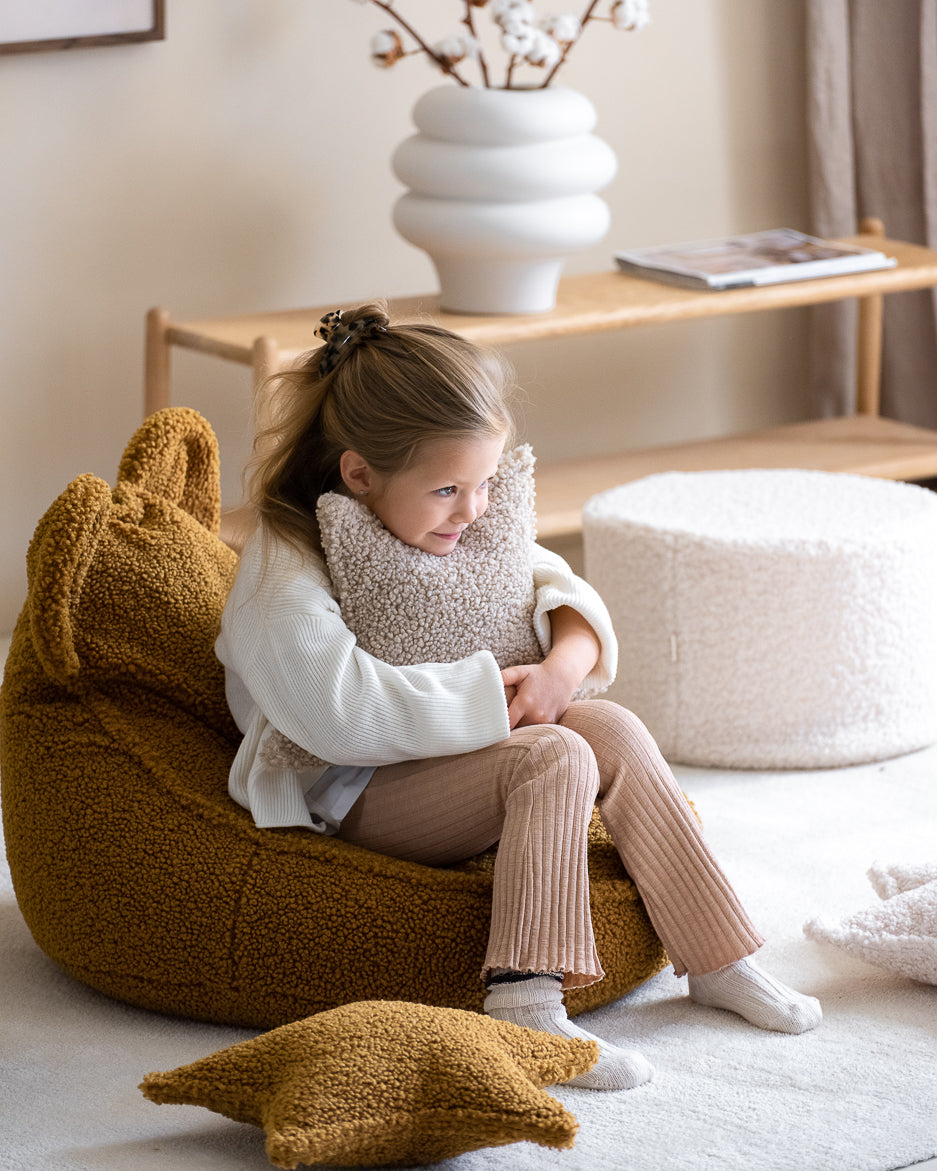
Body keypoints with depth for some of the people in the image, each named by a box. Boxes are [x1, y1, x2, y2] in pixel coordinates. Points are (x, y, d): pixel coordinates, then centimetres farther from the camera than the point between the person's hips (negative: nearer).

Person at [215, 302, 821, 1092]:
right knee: (554, 759, -29)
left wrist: (565, 662, -14)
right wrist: (490, 693, -27)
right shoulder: (283, 581, -21)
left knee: (614, 731, -14)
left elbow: (557, 588, 10)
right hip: (354, 801, -8)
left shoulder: (454, 527, 5)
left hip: (456, 754, 8)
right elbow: (346, 712, -34)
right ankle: (525, 1008, -42)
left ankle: (719, 959, -8)